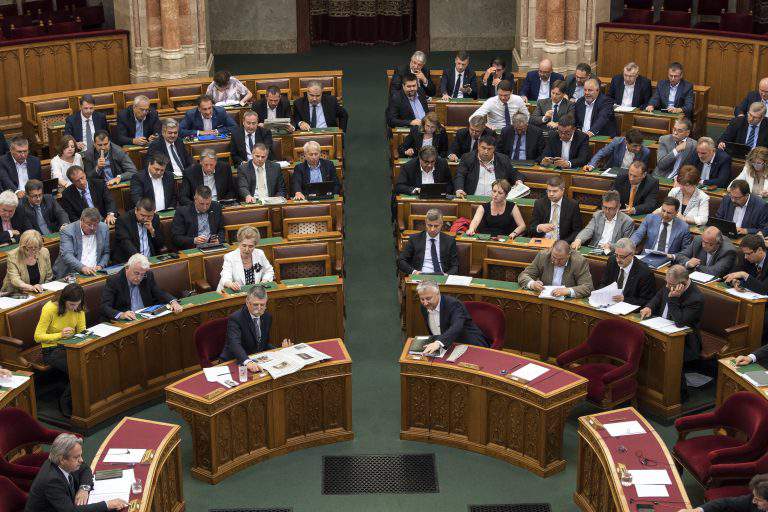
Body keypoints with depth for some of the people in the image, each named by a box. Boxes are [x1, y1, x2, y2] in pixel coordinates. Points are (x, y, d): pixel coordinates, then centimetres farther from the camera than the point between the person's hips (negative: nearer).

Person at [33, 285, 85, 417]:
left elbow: (82, 330, 8)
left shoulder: (78, 307, -4)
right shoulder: (49, 309, -19)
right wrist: (60, 335, -29)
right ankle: (65, 403, -6)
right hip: (52, 350, -5)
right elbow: (38, 337, -16)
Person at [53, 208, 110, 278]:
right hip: (70, 274, -3)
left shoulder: (104, 229, 7)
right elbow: (66, 255, -17)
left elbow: (106, 253, 17)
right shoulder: (68, 231, -6)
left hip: (94, 272, 3)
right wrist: (82, 268, -31)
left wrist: (100, 266, -3)